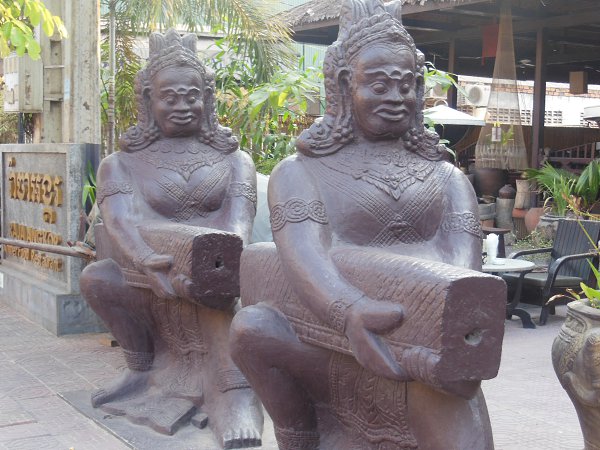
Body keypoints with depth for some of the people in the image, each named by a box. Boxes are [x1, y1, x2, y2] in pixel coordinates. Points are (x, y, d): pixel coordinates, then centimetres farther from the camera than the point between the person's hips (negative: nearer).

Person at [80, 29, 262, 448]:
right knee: (97, 276, -25)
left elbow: (239, 221, -8)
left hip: (217, 284, -1)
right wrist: (150, 267, -34)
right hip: (153, 289, 1)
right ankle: (142, 366, -3)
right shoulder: (122, 165, 9)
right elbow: (122, 224, -11)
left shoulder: (235, 160, 11)